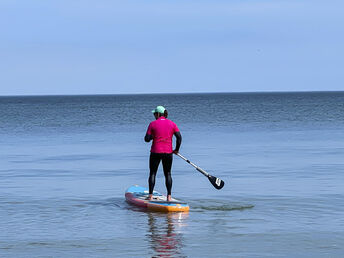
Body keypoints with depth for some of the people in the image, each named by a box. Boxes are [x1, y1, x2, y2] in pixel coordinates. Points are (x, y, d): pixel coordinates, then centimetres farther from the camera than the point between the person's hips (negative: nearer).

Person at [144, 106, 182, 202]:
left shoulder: (153, 124, -5)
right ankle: (169, 196, 6)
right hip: (168, 152, 2)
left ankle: (150, 196, 3)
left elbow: (147, 139, -7)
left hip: (155, 152, -2)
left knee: (152, 173, 8)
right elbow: (179, 137, -5)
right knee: (168, 174, 11)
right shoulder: (172, 124, 1)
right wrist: (177, 149, 6)